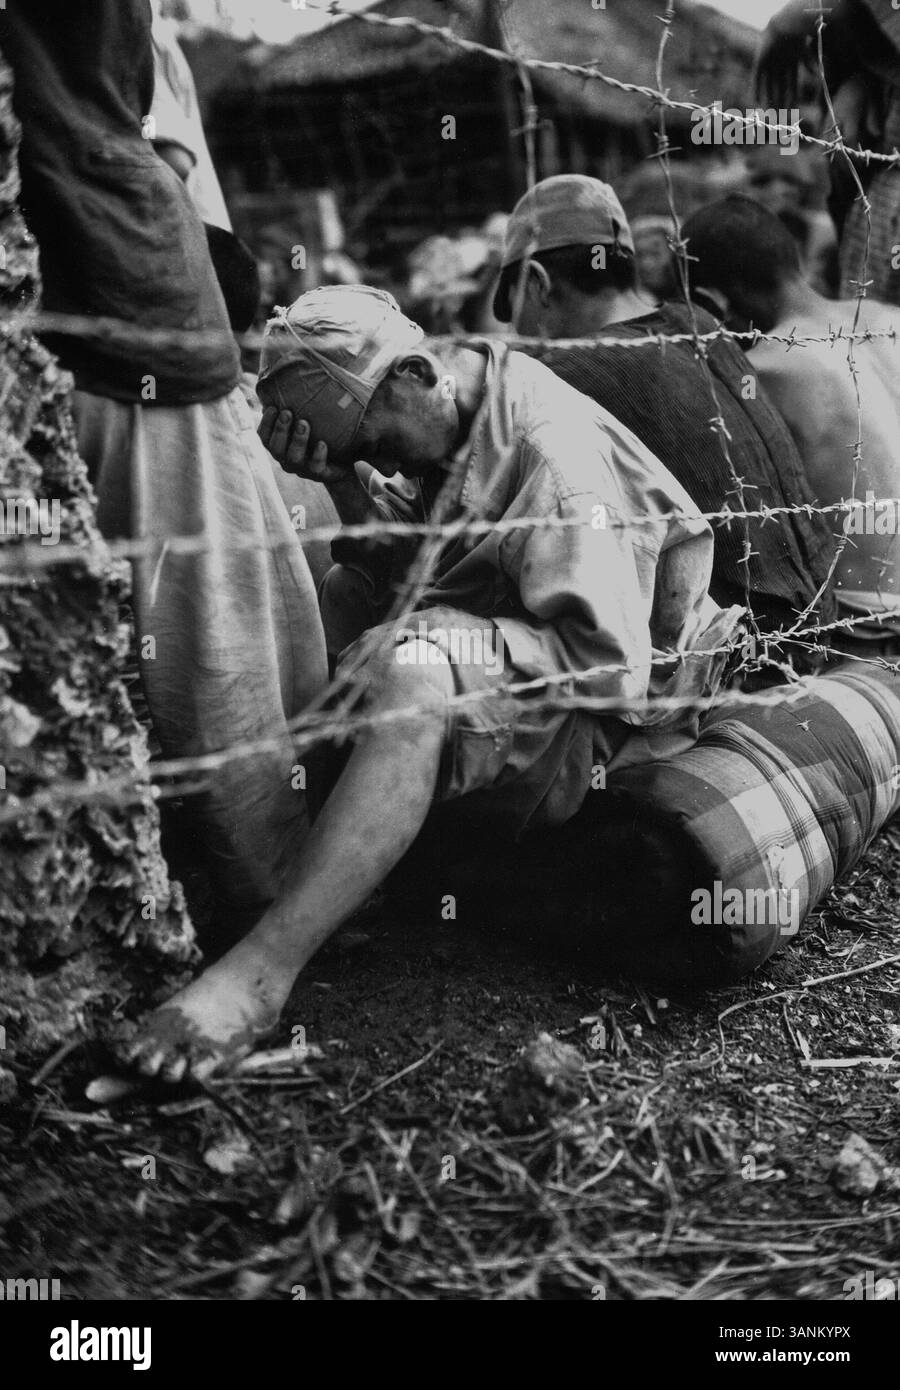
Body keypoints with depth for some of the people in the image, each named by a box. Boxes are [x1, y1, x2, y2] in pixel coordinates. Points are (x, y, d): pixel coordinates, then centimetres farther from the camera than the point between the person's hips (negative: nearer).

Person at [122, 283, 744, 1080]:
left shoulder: (553, 451, -20)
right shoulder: (451, 436, 7)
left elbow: (611, 665, -25)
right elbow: (407, 583, 10)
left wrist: (451, 641, -25)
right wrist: (346, 483, -5)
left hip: (589, 741, -10)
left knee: (414, 675, -36)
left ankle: (263, 968, -42)